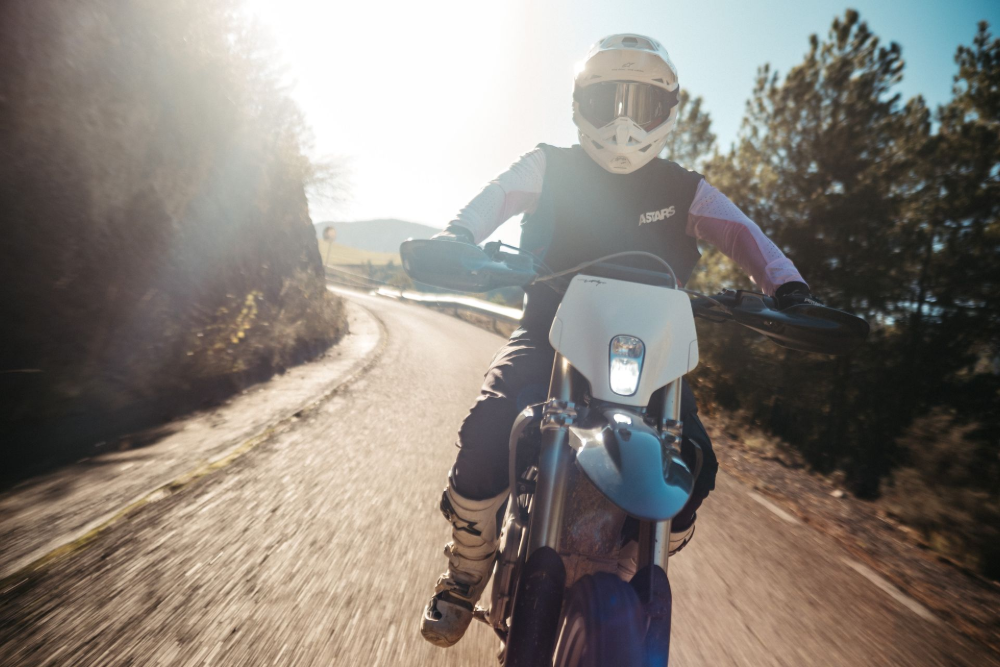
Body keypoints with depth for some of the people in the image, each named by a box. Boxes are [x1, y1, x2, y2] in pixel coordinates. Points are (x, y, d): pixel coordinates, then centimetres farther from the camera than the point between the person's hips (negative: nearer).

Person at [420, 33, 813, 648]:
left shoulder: (682, 189, 9)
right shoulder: (550, 168, 5)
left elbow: (741, 231, 2)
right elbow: (496, 197, -11)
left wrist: (785, 282, -19)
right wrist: (455, 239, -33)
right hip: (549, 336, -1)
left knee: (693, 463, -15)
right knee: (489, 429, -25)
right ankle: (465, 575, 4)